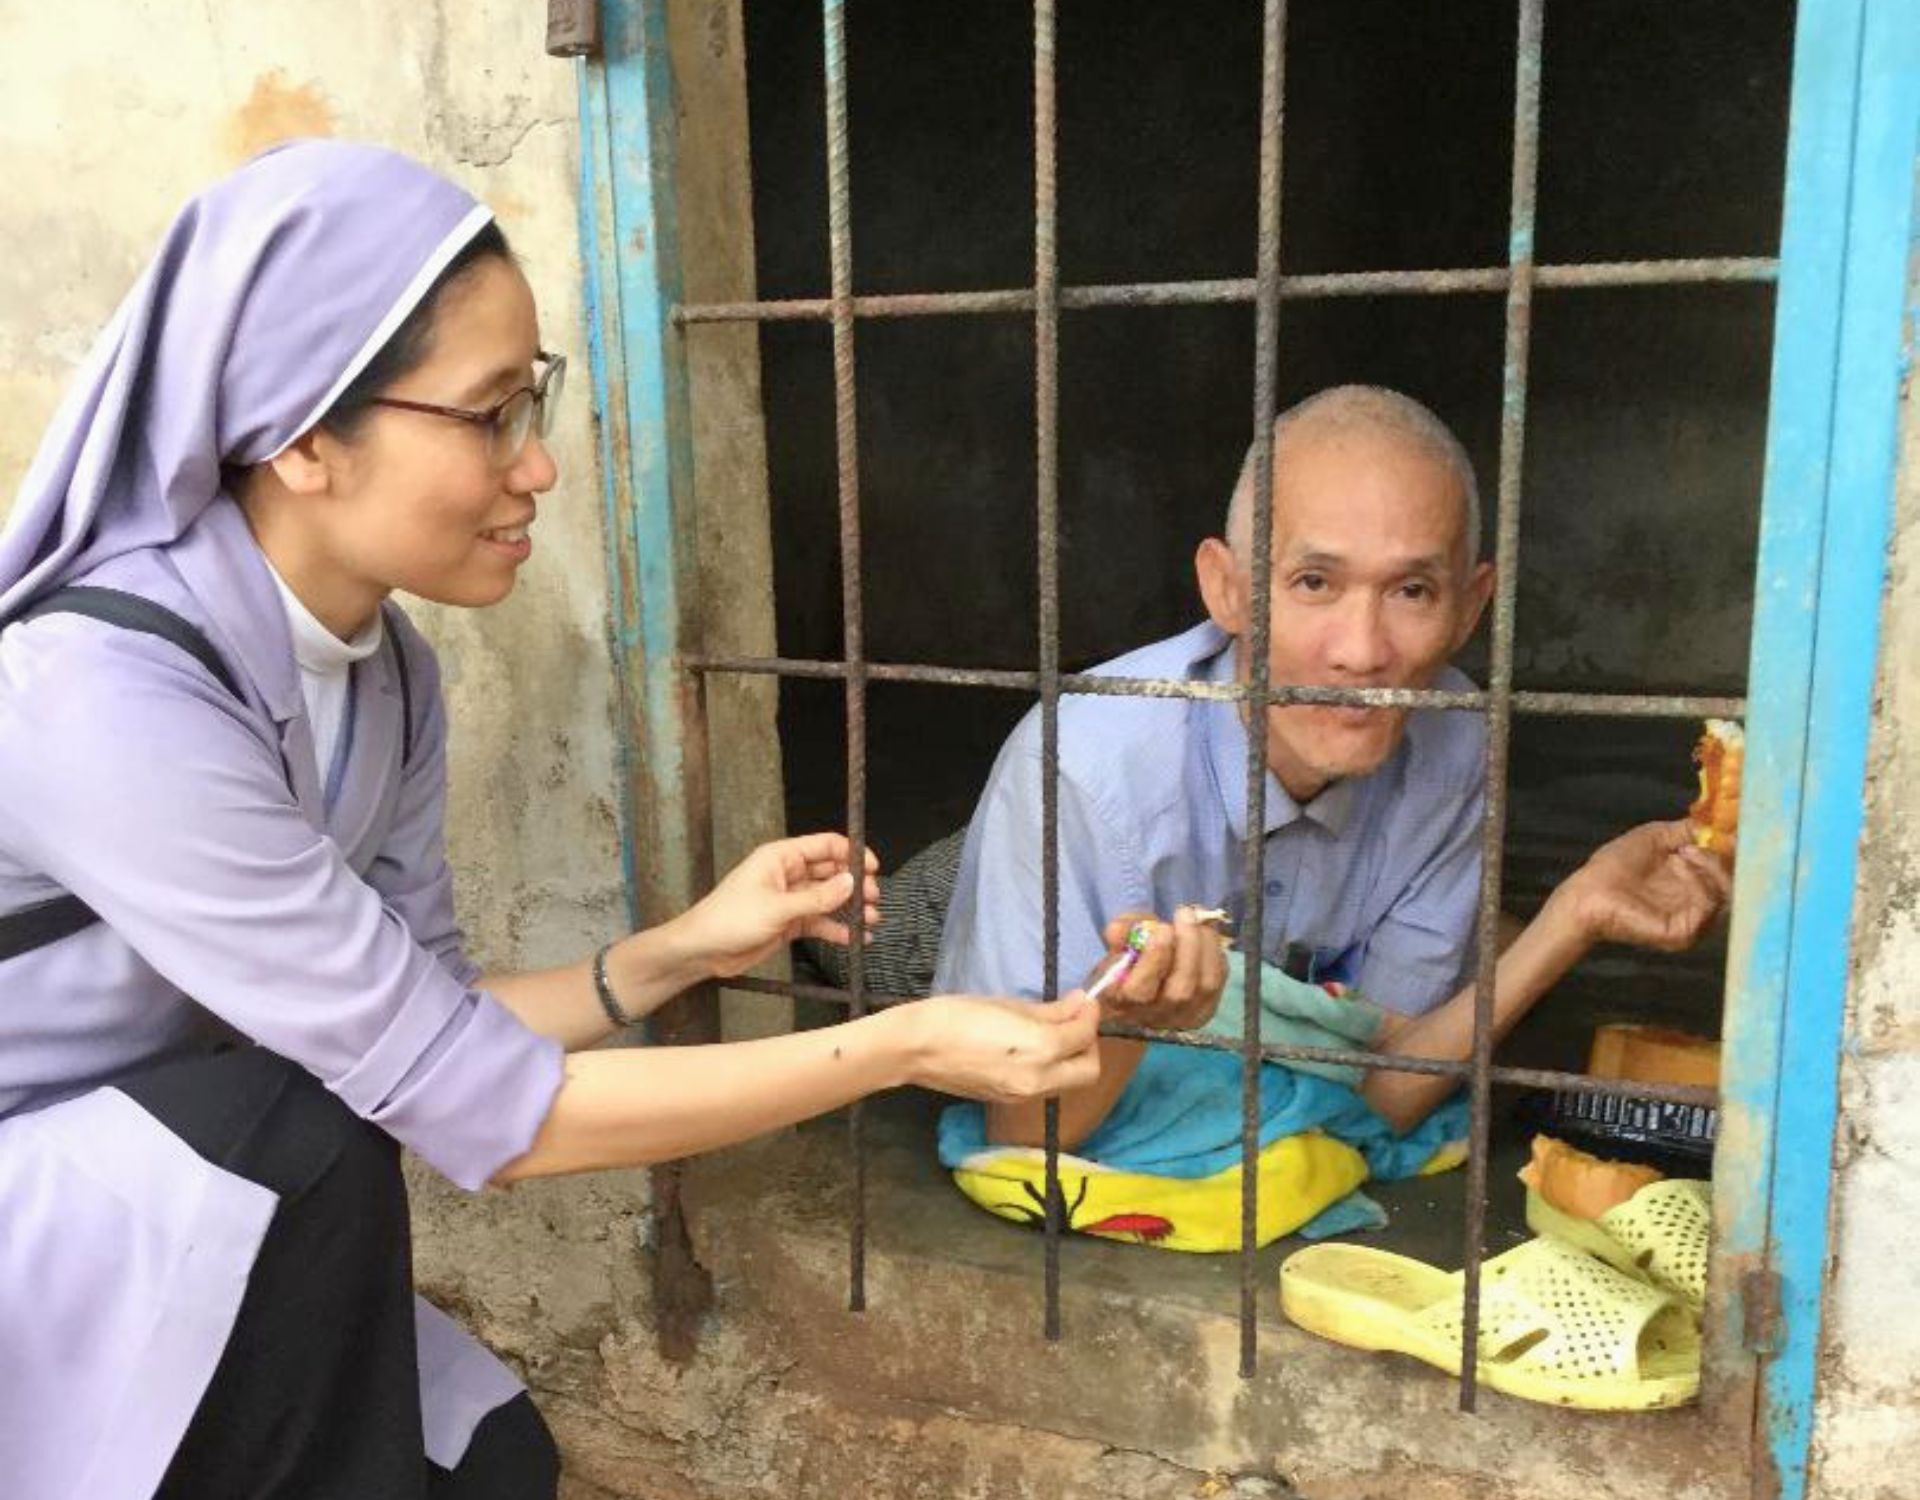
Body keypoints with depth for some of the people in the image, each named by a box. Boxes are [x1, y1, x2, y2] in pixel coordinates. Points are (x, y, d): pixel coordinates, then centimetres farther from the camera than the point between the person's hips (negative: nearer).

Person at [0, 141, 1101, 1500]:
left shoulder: (386, 672, -9)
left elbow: (422, 1037, -1)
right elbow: (480, 1107, -32)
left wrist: (678, 953, -14)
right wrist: (905, 1048, -27)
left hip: (174, 1232, 6)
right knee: (305, 1133, -31)